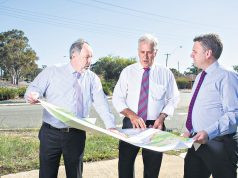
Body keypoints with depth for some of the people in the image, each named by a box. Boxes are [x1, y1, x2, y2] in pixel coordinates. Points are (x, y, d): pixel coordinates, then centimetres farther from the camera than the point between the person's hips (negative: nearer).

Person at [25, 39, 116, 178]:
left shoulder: (92, 78, 5)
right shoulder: (52, 72, 1)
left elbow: (101, 103, -3)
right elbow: (33, 89, 1)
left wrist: (111, 126, -15)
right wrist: (34, 95, -24)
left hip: (77, 135, 2)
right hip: (50, 133, -1)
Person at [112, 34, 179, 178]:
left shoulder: (166, 74, 3)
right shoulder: (127, 72, 3)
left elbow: (173, 99, 6)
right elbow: (117, 98, 0)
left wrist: (162, 117, -11)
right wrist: (131, 115, -18)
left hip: (155, 126, 0)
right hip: (130, 124, 0)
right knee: (125, 166, 3)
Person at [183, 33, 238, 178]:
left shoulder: (226, 76, -15)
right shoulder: (200, 77, 13)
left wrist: (209, 133, -29)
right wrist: (190, 131, 9)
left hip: (219, 144, -8)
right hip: (197, 141, 8)